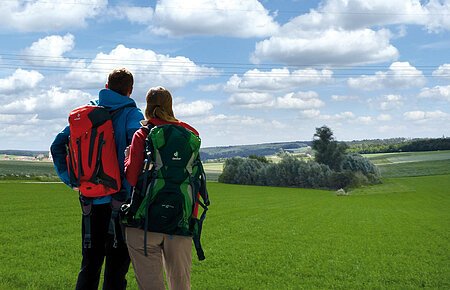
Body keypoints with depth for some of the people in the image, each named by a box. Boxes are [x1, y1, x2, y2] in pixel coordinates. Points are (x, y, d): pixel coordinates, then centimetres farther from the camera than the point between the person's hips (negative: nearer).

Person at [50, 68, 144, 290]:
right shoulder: (131, 115, -5)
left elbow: (57, 145, 8)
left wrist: (70, 179, 7)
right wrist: (134, 188, -14)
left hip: (91, 198, 4)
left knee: (90, 263, 16)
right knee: (116, 266, 6)